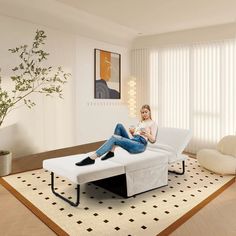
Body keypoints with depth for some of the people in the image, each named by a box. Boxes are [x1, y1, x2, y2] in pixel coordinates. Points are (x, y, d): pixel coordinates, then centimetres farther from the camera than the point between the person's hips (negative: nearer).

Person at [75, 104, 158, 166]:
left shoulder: (153, 123, 10)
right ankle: (111, 152, -14)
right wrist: (132, 132, 5)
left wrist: (146, 134, -19)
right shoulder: (140, 122, 29)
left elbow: (153, 140, 2)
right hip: (132, 141, 7)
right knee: (119, 125, -14)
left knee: (114, 138, -28)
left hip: (140, 144, -7)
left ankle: (91, 158, -35)